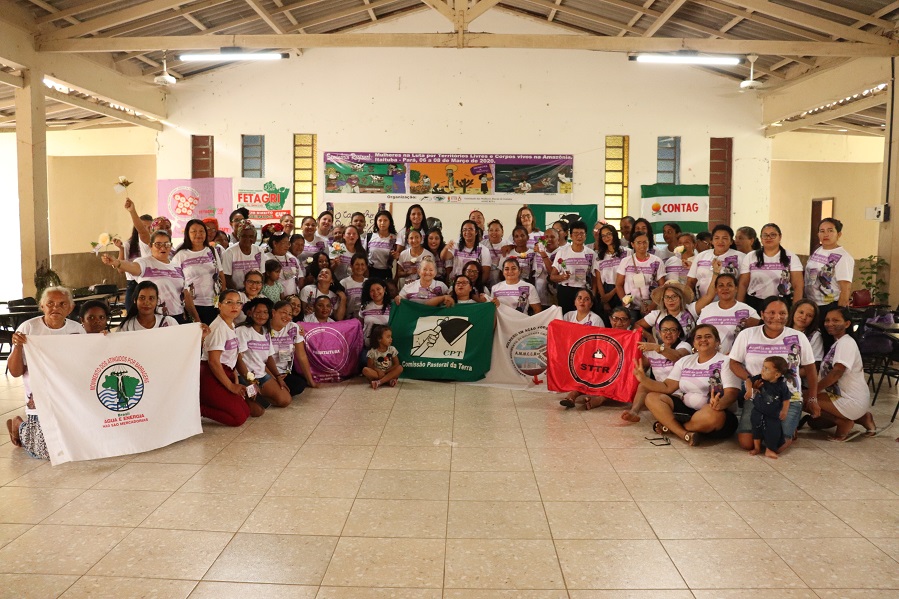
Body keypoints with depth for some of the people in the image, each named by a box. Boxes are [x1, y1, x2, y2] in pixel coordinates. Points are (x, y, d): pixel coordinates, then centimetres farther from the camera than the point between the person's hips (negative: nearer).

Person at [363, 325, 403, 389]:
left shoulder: (392, 349, -2)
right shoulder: (373, 352, -7)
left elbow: (396, 364, -4)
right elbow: (370, 365, -5)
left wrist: (385, 372, -16)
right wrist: (378, 371, -23)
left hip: (389, 373, 2)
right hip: (377, 373, -2)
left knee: (400, 368, -26)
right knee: (365, 370, -28)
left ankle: (379, 382, -34)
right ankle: (389, 380, -33)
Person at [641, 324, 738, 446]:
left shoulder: (725, 362, -4)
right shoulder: (685, 361, 11)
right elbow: (667, 387, 4)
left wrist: (720, 403, -40)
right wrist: (644, 379, -14)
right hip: (685, 408, 5)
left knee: (714, 415, -39)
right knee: (652, 397, -10)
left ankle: (669, 426, -15)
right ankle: (685, 434, -28)